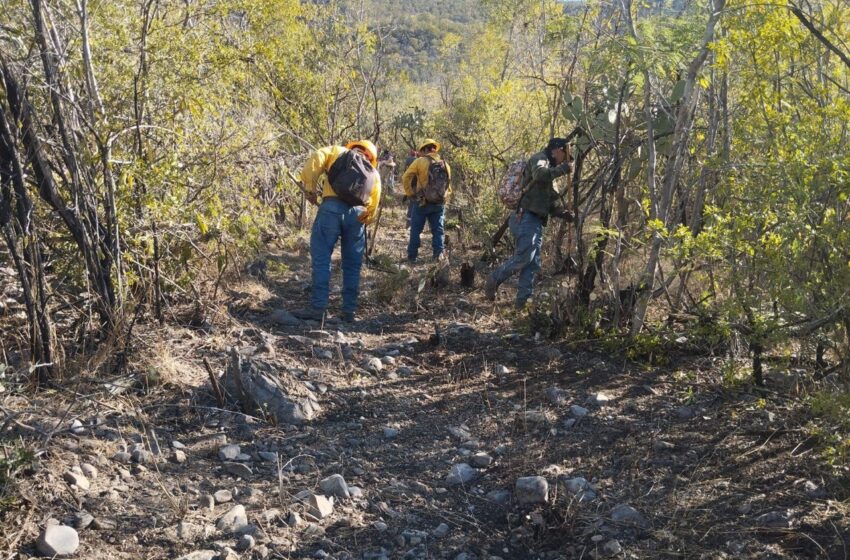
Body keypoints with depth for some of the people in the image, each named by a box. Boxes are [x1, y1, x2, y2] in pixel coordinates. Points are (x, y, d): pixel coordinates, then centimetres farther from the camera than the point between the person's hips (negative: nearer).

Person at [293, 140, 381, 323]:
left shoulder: (338, 152, 20)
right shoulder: (374, 172, 26)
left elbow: (316, 158, 0)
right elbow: (373, 205, 17)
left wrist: (309, 187, 3)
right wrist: (365, 222, 27)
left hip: (332, 207, -3)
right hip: (357, 213, 3)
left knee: (321, 258, -2)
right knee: (352, 264, 11)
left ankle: (318, 308, -7)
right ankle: (349, 311, 11)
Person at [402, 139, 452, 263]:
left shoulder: (420, 161, -6)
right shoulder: (445, 164, 7)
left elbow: (405, 178, -6)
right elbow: (448, 185, 12)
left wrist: (410, 194, 2)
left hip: (422, 202, -3)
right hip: (439, 203, 4)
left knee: (415, 230, 6)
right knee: (438, 230, 8)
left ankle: (412, 257, 8)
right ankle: (438, 256, 3)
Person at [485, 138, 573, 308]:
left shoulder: (549, 169, 29)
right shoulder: (539, 159, 0)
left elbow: (552, 202, 28)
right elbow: (540, 174, -26)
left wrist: (564, 214, 12)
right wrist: (562, 169, -18)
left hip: (536, 221, 10)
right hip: (526, 217, -10)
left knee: (533, 262, 4)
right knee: (524, 256, -18)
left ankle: (522, 299, 3)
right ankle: (493, 280, -4)